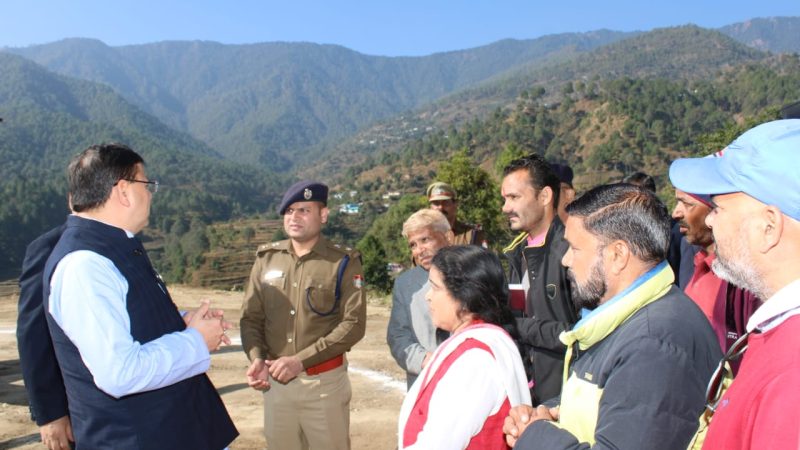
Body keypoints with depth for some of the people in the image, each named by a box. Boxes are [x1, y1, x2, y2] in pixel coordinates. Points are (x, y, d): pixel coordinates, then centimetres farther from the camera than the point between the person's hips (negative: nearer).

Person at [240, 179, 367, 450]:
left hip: (324, 382, -3)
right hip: (275, 381, 3)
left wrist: (301, 360, -17)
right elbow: (250, 318, 6)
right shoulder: (266, 258, 4)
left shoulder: (344, 262, -6)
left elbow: (354, 324, -12)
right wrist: (256, 358, -12)